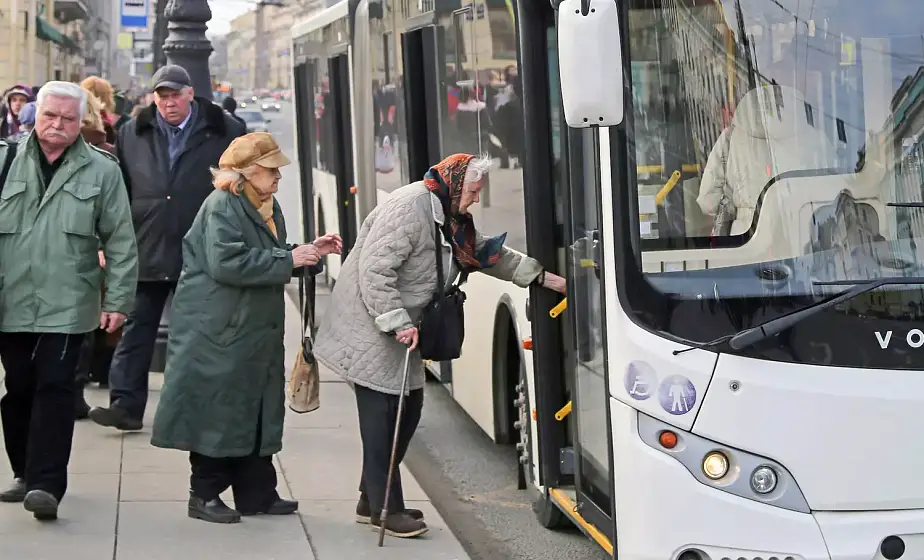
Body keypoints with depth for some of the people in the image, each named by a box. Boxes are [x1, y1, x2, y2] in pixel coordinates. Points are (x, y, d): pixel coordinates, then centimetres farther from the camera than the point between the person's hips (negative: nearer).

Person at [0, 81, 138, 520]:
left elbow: (121, 241, 2)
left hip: (66, 304, -3)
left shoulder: (101, 171, 2)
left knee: (54, 389, -8)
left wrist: (118, 299, -3)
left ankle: (46, 484, -8)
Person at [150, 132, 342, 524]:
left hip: (255, 330, 9)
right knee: (217, 411, -2)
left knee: (257, 410, 11)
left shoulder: (269, 207, 14)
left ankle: (256, 493, 19)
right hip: (217, 331, -9)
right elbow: (226, 263, -26)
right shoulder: (222, 206, -15)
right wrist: (289, 260, -22)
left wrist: (311, 252, 8)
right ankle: (204, 495, 8)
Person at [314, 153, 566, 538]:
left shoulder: (451, 219, 12)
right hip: (369, 329, -10)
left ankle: (373, 500, 21)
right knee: (381, 415, -7)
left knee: (408, 407, 11)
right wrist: (398, 323, -25)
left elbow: (490, 254, 19)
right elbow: (374, 270, -25)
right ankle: (385, 509, 0)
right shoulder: (409, 208, -21)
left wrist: (547, 278, 15)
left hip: (399, 329, 11)